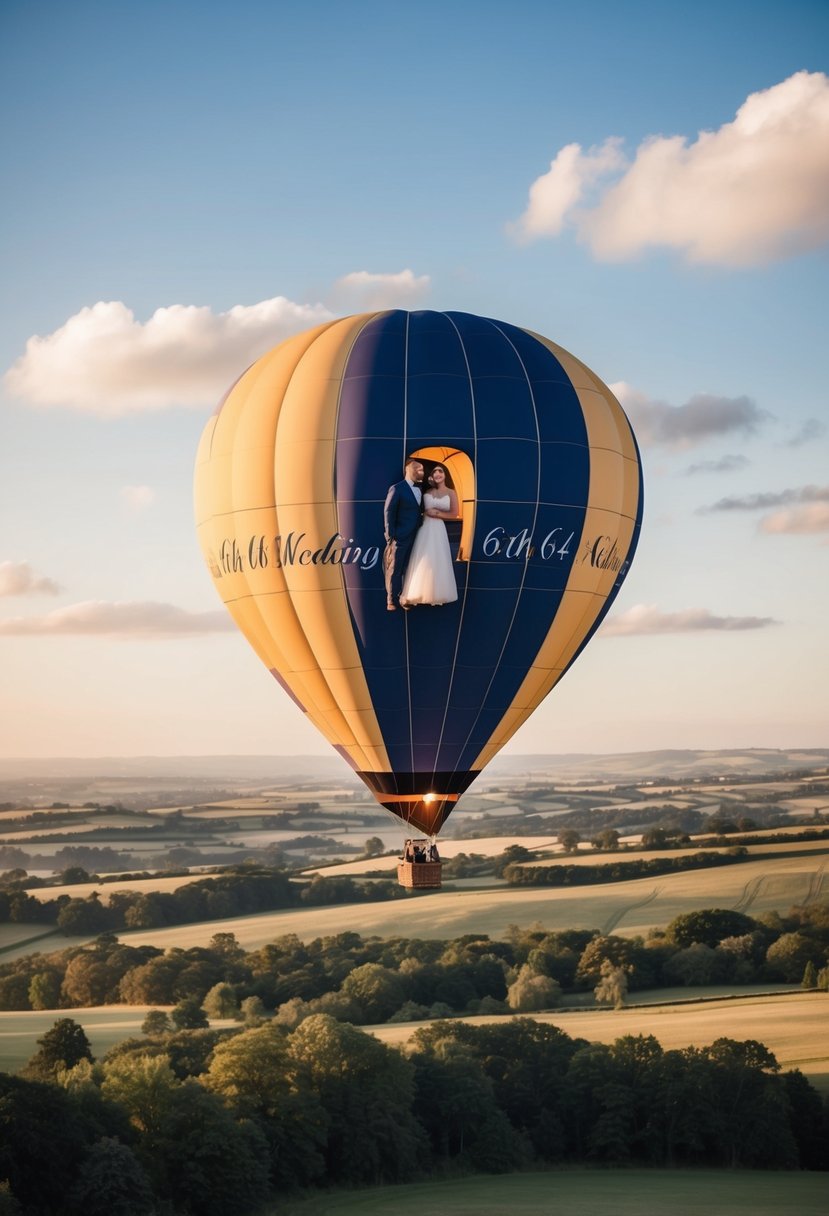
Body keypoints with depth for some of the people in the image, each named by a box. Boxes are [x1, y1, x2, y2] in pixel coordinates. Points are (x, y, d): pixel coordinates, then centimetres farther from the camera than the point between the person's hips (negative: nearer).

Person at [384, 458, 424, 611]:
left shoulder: (421, 489, 10)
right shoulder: (397, 489, -8)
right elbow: (388, 513, -9)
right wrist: (390, 536, -13)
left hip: (415, 537, 6)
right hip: (400, 536, -5)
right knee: (395, 570, 2)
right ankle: (392, 601, 9)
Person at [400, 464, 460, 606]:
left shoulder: (451, 493, 2)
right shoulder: (427, 491, 6)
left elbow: (454, 514, -2)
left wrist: (437, 513, -8)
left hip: (438, 530, -1)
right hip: (424, 528, 1)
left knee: (437, 562, 1)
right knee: (421, 562, 1)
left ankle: (436, 594, 12)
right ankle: (418, 594, 4)